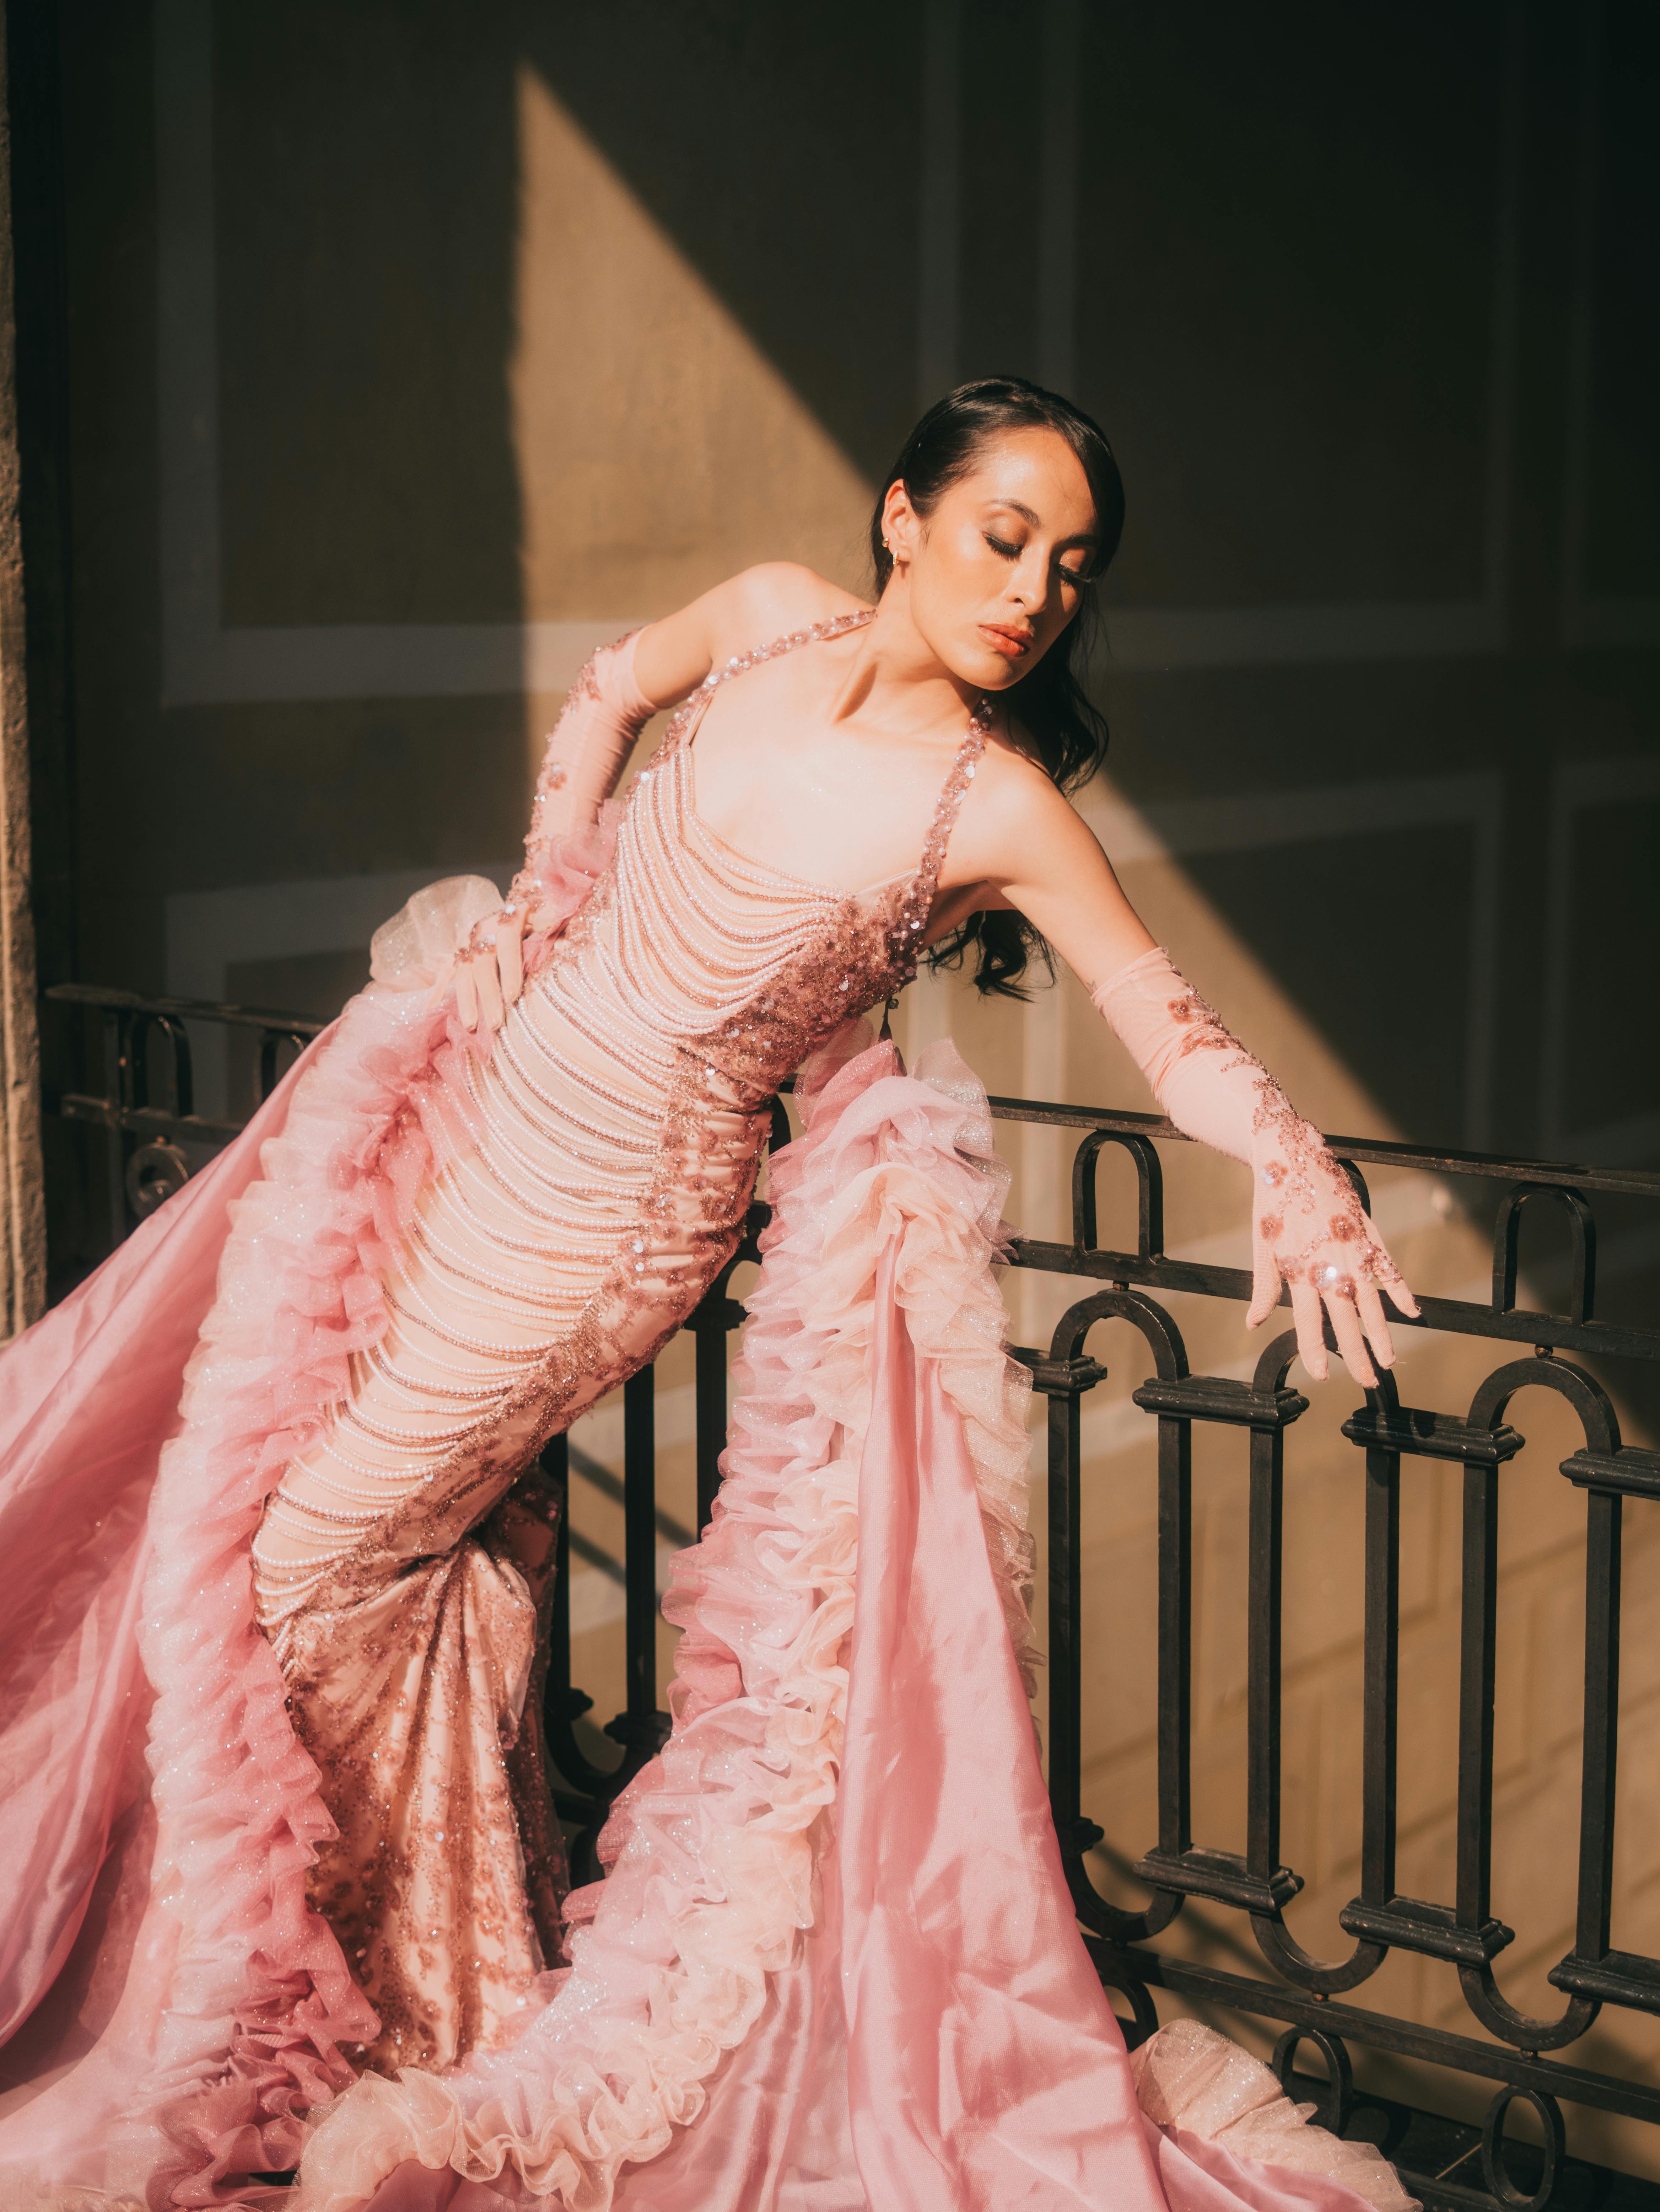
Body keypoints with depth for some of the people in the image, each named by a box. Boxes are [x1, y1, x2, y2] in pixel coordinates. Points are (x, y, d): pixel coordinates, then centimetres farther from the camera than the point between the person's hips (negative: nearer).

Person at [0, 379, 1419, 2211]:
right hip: (480, 1108, 6)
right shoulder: (778, 619, -2)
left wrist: (1294, 1171, -31)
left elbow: (1178, 1034, -14)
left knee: (326, 1559, 3)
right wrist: (542, 894, 7)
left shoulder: (995, 801, -16)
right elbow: (607, 696, 18)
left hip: (605, 1213, -6)